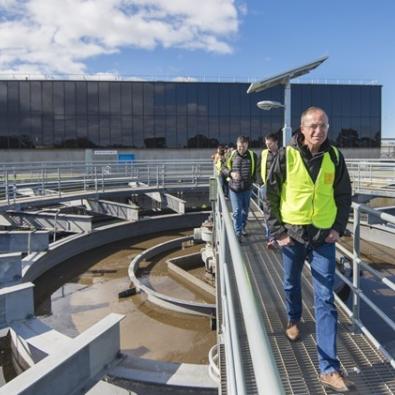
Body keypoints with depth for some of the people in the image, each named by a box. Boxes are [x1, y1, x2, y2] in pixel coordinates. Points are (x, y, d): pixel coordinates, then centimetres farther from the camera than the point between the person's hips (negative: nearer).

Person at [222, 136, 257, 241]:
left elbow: (255, 169, 15)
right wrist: (231, 173, -22)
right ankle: (238, 233, 2)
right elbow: (223, 169, -3)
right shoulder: (231, 155, -5)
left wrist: (253, 179, 8)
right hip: (234, 188, -2)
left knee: (245, 210, 16)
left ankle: (243, 228, 35)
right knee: (237, 211, -5)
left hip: (247, 188, 3)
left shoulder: (253, 155, -1)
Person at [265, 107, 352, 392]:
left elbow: (344, 195, 7)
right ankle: (294, 320, 51)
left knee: (325, 300, 0)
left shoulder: (334, 157, -3)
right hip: (292, 234, 0)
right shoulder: (286, 155, -10)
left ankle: (329, 368, 5)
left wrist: (339, 228, -2)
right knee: (291, 284, 20)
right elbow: (271, 195, -5)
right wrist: (278, 231, -8)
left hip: (324, 237, 1)